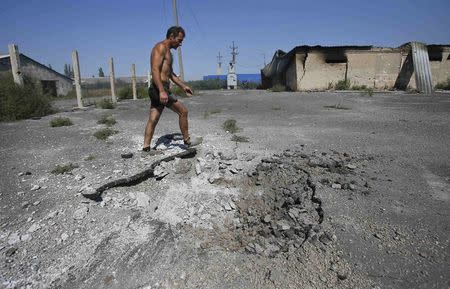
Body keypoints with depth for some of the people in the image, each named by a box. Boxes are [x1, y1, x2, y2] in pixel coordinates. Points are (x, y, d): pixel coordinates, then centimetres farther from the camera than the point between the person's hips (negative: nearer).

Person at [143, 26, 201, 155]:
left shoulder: (167, 51, 24)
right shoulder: (160, 47, -8)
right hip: (159, 89, -10)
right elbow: (155, 70, -20)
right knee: (183, 111, -2)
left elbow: (170, 73, 32)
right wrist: (162, 91, -29)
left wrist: (183, 86, 28)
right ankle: (187, 141, 11)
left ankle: (146, 148, 12)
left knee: (153, 119, 8)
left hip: (158, 90, 10)